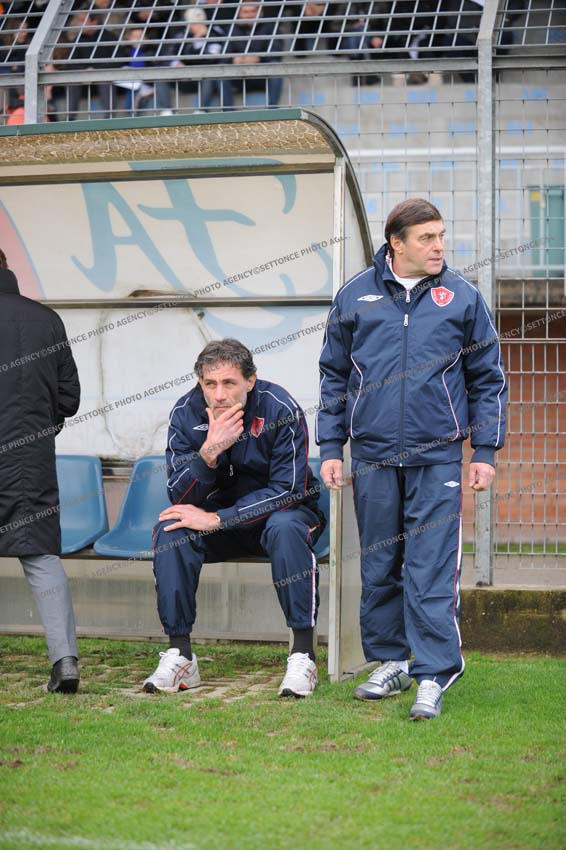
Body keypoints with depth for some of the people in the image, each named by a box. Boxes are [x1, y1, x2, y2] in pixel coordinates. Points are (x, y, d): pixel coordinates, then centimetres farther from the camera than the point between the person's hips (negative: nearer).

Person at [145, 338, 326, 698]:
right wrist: (210, 451, -35)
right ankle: (180, 656, -20)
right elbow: (180, 498, -16)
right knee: (170, 530, -25)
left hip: (281, 510, -3)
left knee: (286, 528, -37)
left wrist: (216, 520, -28)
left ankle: (303, 653, -31)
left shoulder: (281, 409, -22)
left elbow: (288, 491, -22)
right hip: (219, 514, 3)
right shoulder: (187, 413, -13)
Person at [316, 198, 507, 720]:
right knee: (380, 566, 10)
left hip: (437, 458, -2)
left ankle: (433, 675, -4)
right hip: (372, 457, 2)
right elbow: (334, 377, 13)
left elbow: (488, 379, 8)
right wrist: (331, 448, 9)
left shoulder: (463, 298, 4)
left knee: (432, 570, -7)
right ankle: (391, 661, 24)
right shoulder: (355, 297, 7)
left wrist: (486, 452, 3)